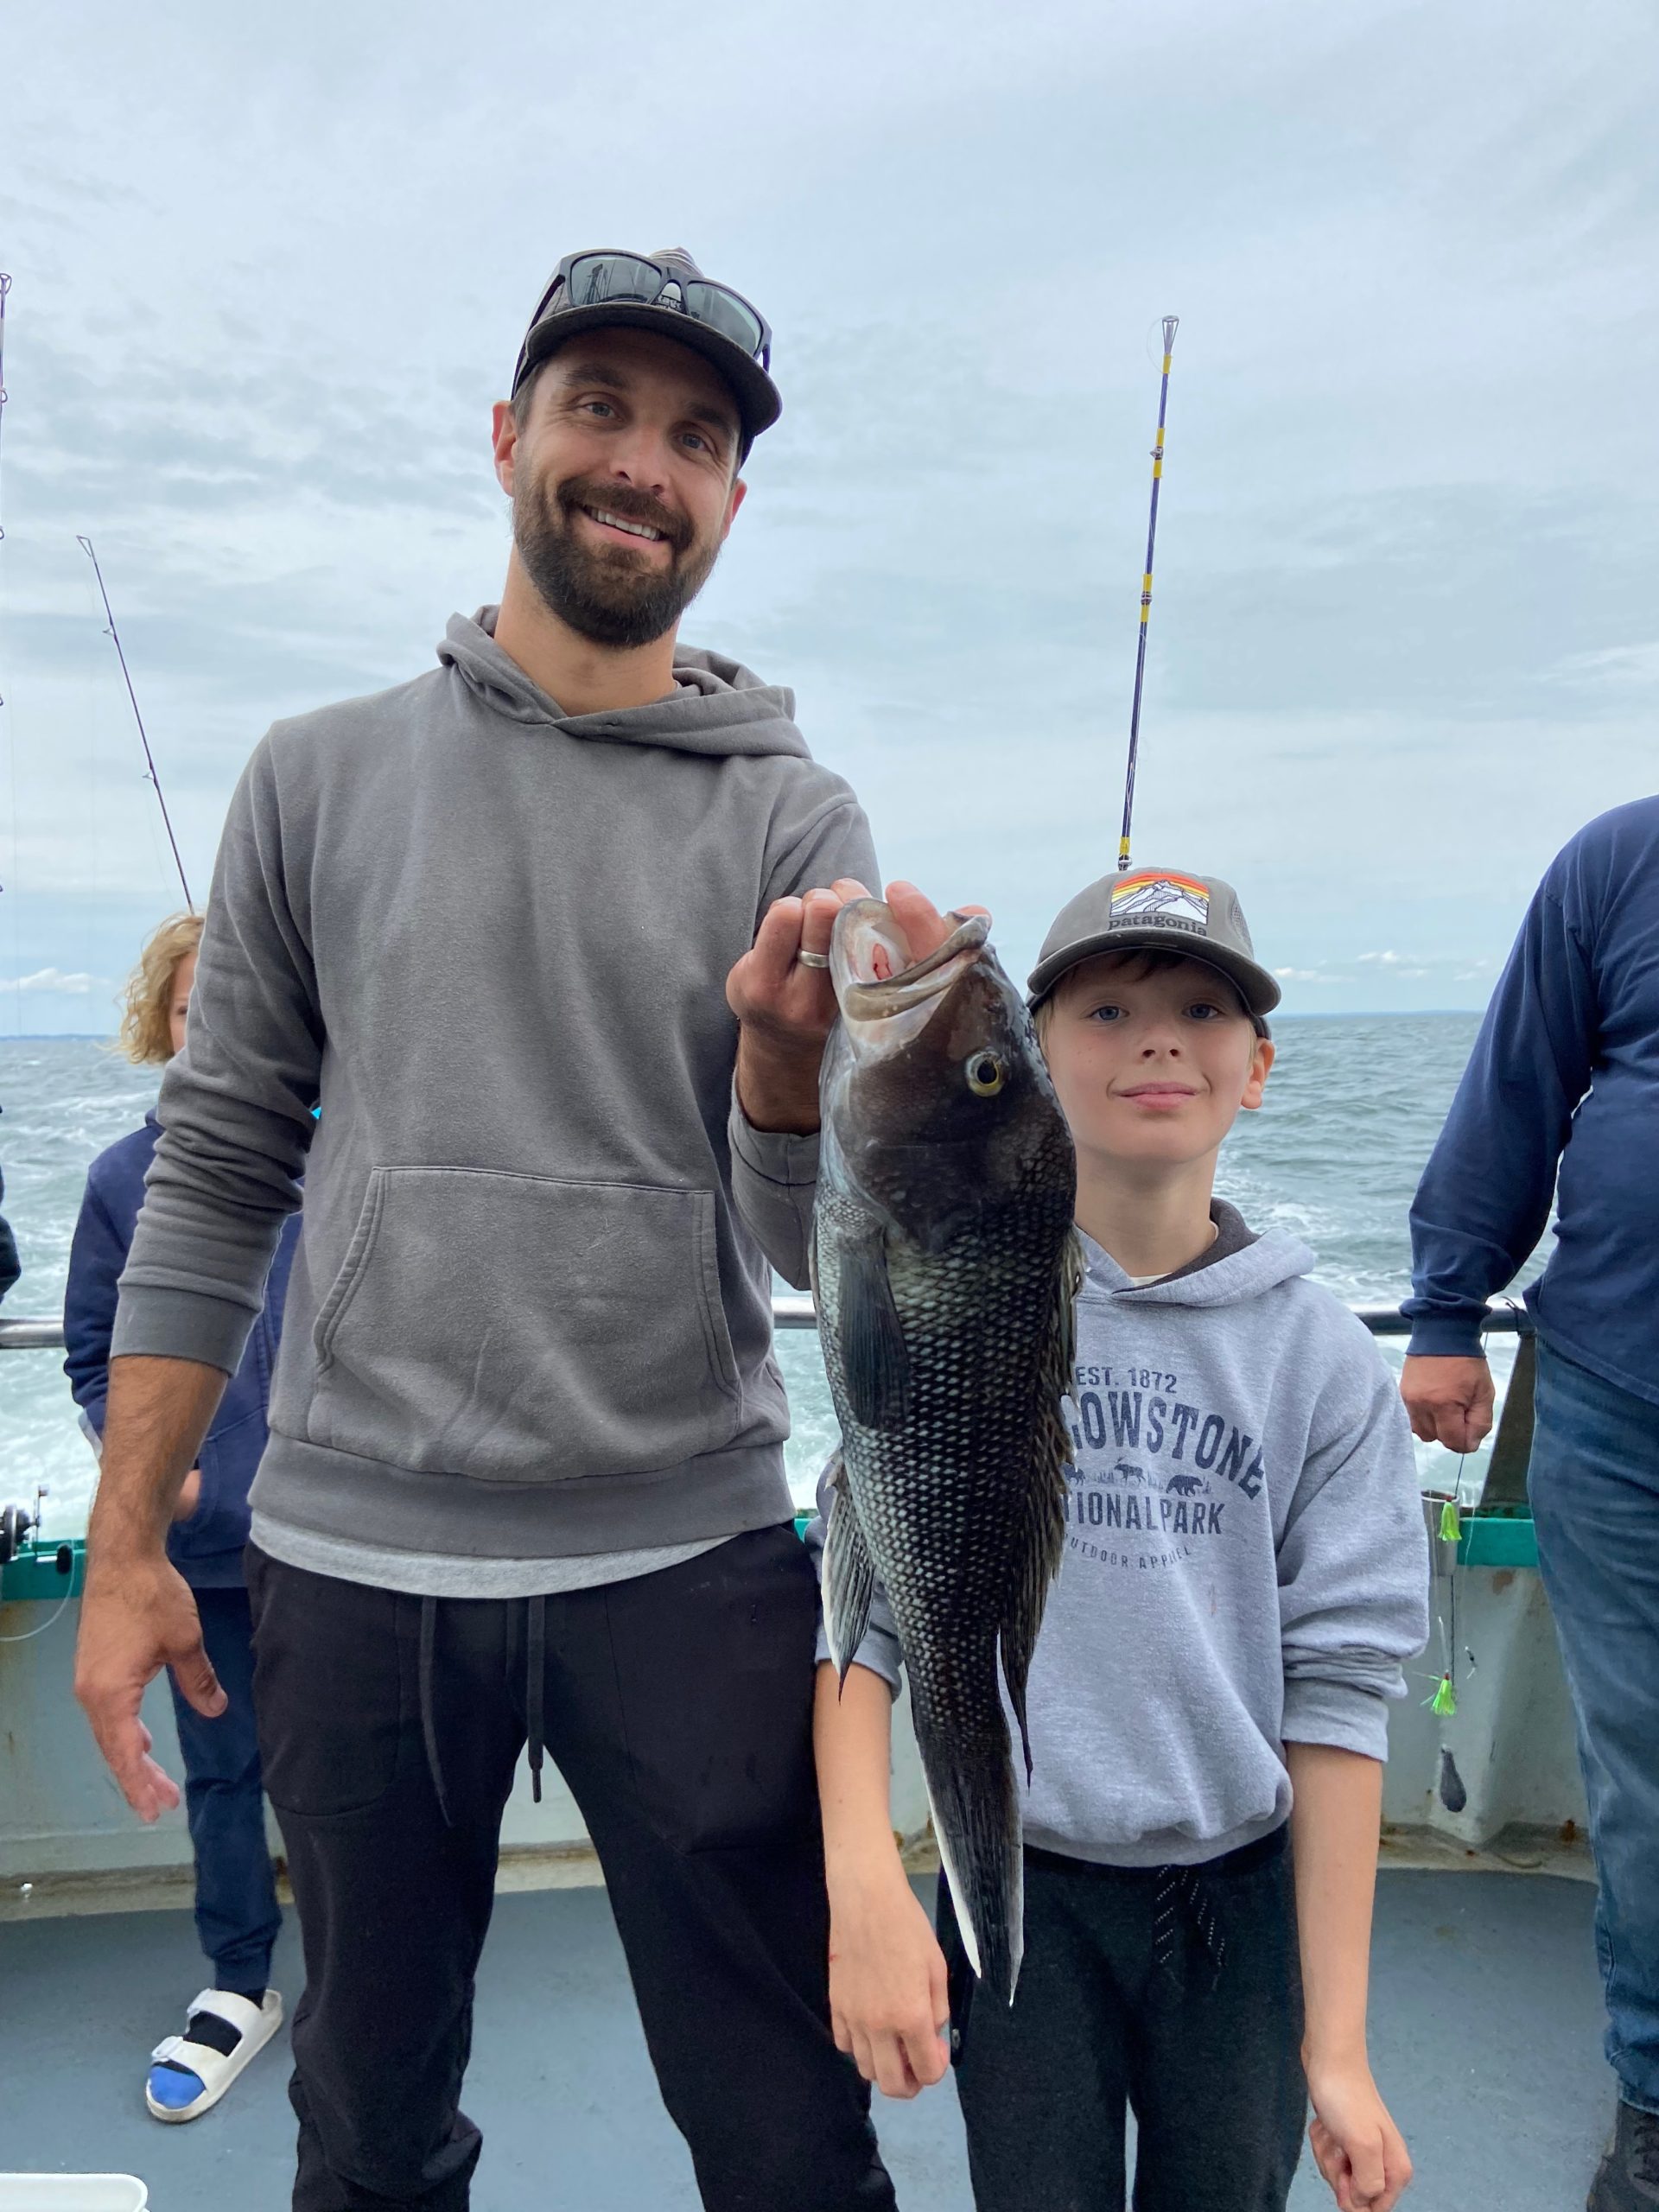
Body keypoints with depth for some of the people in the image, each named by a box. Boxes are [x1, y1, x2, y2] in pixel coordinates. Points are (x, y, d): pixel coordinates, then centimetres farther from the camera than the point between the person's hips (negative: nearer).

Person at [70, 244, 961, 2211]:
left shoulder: (796, 823, 0)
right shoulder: (323, 777, 4)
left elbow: (820, 1254, -4)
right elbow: (215, 1168, 5)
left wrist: (785, 1056, -25)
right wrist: (124, 1548, 3)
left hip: (689, 1558, -1)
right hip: (352, 1558, 2)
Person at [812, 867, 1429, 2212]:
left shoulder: (1323, 1360, -5)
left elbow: (1338, 1688, -6)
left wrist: (1337, 2045, -5)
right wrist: (866, 1886, -19)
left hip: (1246, 1896, 2)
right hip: (1019, 1888, -1)